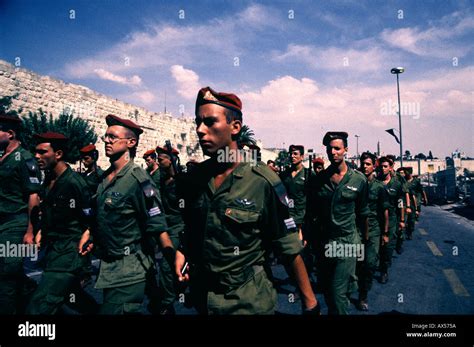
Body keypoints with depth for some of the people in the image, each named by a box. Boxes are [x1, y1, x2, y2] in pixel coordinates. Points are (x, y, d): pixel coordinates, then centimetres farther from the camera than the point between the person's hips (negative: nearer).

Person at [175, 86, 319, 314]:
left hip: (249, 302, -4)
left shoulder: (263, 181, -18)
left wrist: (310, 303, -10)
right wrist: (181, 251, -4)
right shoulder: (191, 180, -4)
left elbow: (290, 248, -13)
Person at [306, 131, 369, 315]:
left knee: (338, 293, -6)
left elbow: (362, 213, 6)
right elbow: (310, 213, 8)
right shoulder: (318, 180, 1)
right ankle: (332, 310, 43)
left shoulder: (358, 180, -4)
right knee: (325, 289, 18)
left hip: (347, 242, -3)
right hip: (322, 241, 3)